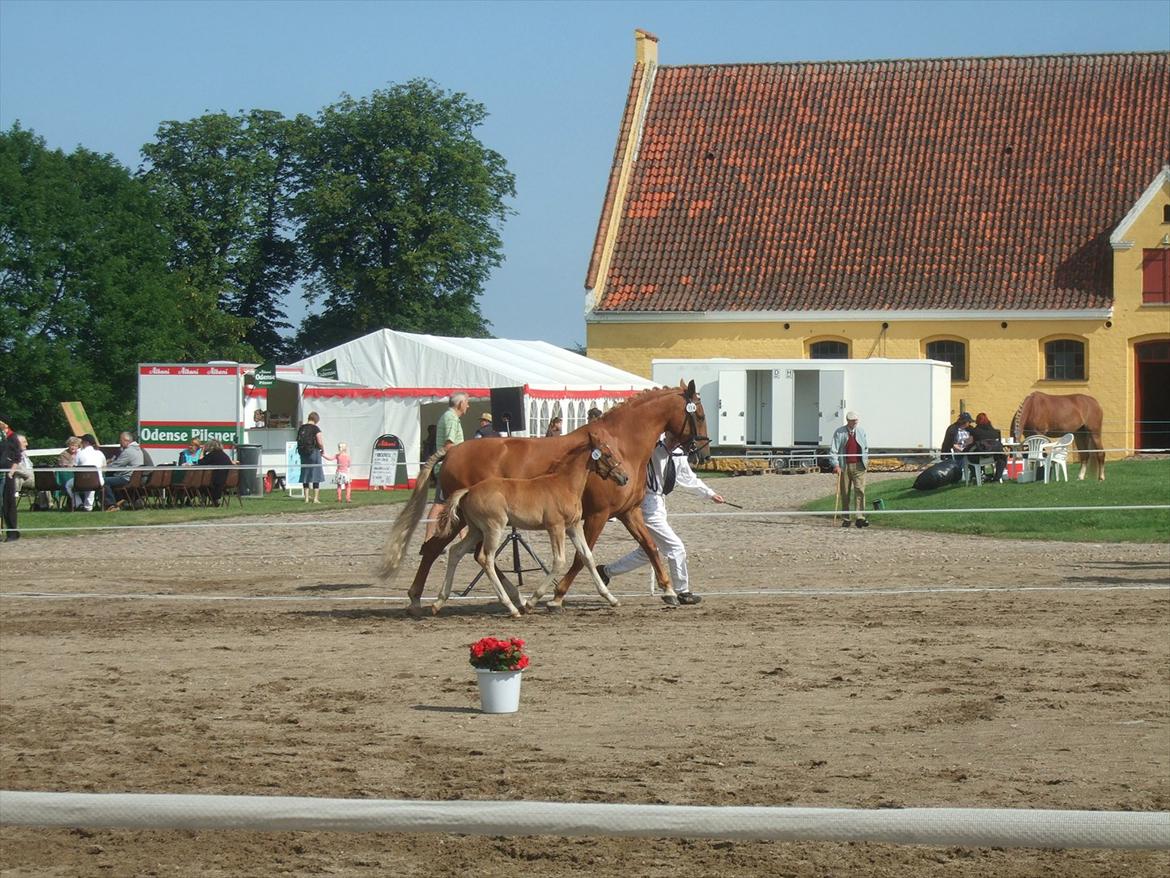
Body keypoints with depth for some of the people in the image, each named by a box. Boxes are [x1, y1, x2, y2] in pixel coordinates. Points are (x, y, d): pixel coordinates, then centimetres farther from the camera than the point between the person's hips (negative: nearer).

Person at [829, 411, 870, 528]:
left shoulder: (861, 431, 8)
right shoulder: (839, 432, -2)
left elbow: (866, 447, 19)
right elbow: (833, 450, -5)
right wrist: (836, 465, -14)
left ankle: (859, 518, -16)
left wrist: (866, 460, 12)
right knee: (844, 493, 3)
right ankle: (846, 519, 11)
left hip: (859, 466, 1)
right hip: (844, 466, -1)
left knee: (860, 491, -11)